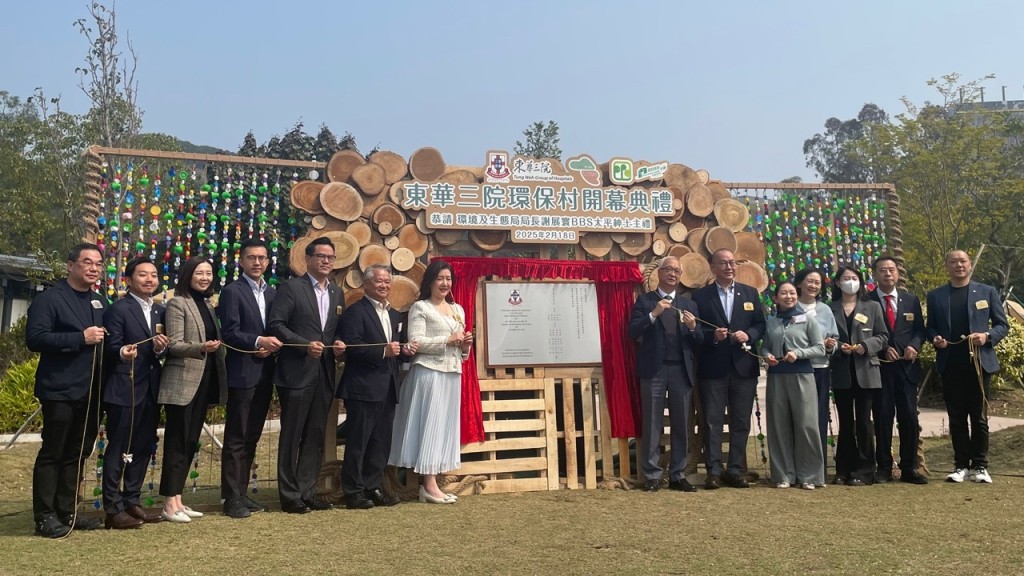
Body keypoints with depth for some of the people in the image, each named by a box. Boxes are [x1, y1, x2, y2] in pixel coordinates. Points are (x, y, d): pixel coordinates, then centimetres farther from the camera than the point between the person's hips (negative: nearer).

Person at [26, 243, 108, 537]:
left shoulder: (100, 302, 15)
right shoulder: (49, 299, -8)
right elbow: (34, 338, -18)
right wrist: (80, 338, -22)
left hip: (90, 391, 7)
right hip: (60, 391, -7)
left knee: (78, 453, 13)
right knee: (52, 453, 0)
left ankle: (67, 511, 22)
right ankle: (45, 516, 9)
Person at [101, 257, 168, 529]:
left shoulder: (160, 311, 14)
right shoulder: (118, 309, -7)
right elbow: (111, 348, -13)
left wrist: (161, 349, -9)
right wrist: (122, 352, -34)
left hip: (151, 390, 7)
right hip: (124, 390, -7)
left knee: (143, 448, 12)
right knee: (118, 450, 0)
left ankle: (132, 502, 23)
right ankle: (113, 509, 7)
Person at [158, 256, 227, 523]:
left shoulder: (207, 304, 15)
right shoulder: (177, 304, -7)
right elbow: (174, 345, -15)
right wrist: (202, 347, -30)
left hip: (204, 382, 8)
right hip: (182, 383, -8)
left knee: (191, 442, 11)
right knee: (177, 441, -3)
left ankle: (177, 499, 19)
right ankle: (169, 504, 4)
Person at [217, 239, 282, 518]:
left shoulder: (272, 293, 14)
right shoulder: (232, 292, -5)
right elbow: (229, 333, -12)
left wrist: (272, 345, -6)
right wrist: (258, 341, -22)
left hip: (264, 374, 7)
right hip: (242, 374, -6)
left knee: (252, 438, 12)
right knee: (236, 439, -1)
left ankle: (242, 492, 22)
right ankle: (232, 498, 6)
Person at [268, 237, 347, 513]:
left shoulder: (337, 293, 15)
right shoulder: (291, 287, -4)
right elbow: (276, 324, -11)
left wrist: (339, 344, -2)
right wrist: (306, 345, -18)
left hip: (325, 375, 6)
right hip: (297, 373, -6)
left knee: (315, 437, 11)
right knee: (291, 436, 2)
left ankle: (307, 492, 20)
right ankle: (290, 495, 11)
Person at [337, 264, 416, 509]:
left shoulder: (395, 315, 19)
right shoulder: (355, 312, -6)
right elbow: (351, 347, -17)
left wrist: (405, 350, 2)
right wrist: (383, 351, -22)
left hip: (388, 388, 8)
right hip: (363, 387, -8)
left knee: (382, 442, 12)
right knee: (358, 441, 0)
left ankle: (372, 487, 22)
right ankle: (353, 491, 10)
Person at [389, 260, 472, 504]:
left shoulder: (458, 310, 18)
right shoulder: (420, 307, -2)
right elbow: (415, 343, -12)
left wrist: (465, 345, 0)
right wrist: (447, 341, -16)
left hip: (452, 374, 7)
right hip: (429, 373, -7)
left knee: (445, 425, 7)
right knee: (429, 424, -6)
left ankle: (430, 482, 12)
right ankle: (429, 485, -2)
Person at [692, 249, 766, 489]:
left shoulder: (750, 293, 11)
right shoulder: (700, 296, 2)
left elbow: (761, 325, 8)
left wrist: (748, 335, -11)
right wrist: (712, 335, -18)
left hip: (744, 367, 3)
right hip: (712, 368, -3)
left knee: (741, 422, 7)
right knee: (712, 422, -1)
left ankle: (736, 470, 15)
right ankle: (714, 471, 5)